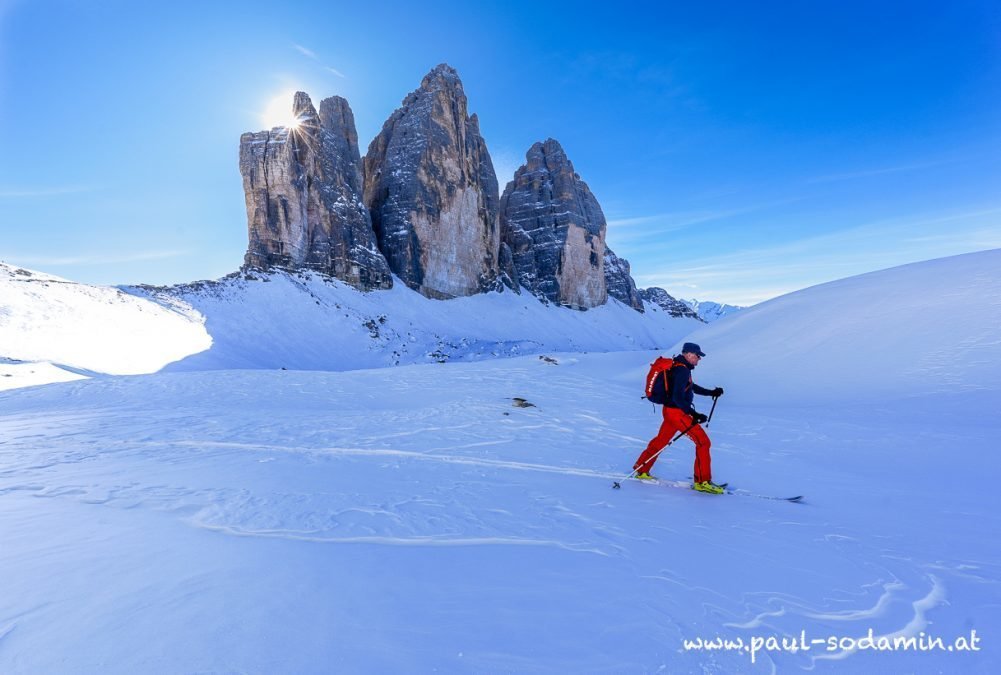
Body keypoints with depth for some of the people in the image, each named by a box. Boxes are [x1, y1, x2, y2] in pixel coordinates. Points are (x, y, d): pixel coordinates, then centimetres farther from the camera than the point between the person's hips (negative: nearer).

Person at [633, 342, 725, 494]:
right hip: (677, 412, -10)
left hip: (670, 410, 10)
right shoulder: (682, 370, -20)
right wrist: (693, 414, -31)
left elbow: (691, 387, 26)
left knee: (661, 440, 20)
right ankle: (702, 481, 3)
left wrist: (711, 392, 20)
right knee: (703, 442, -4)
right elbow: (678, 397, -27)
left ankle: (641, 470, 30)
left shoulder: (680, 367, 12)